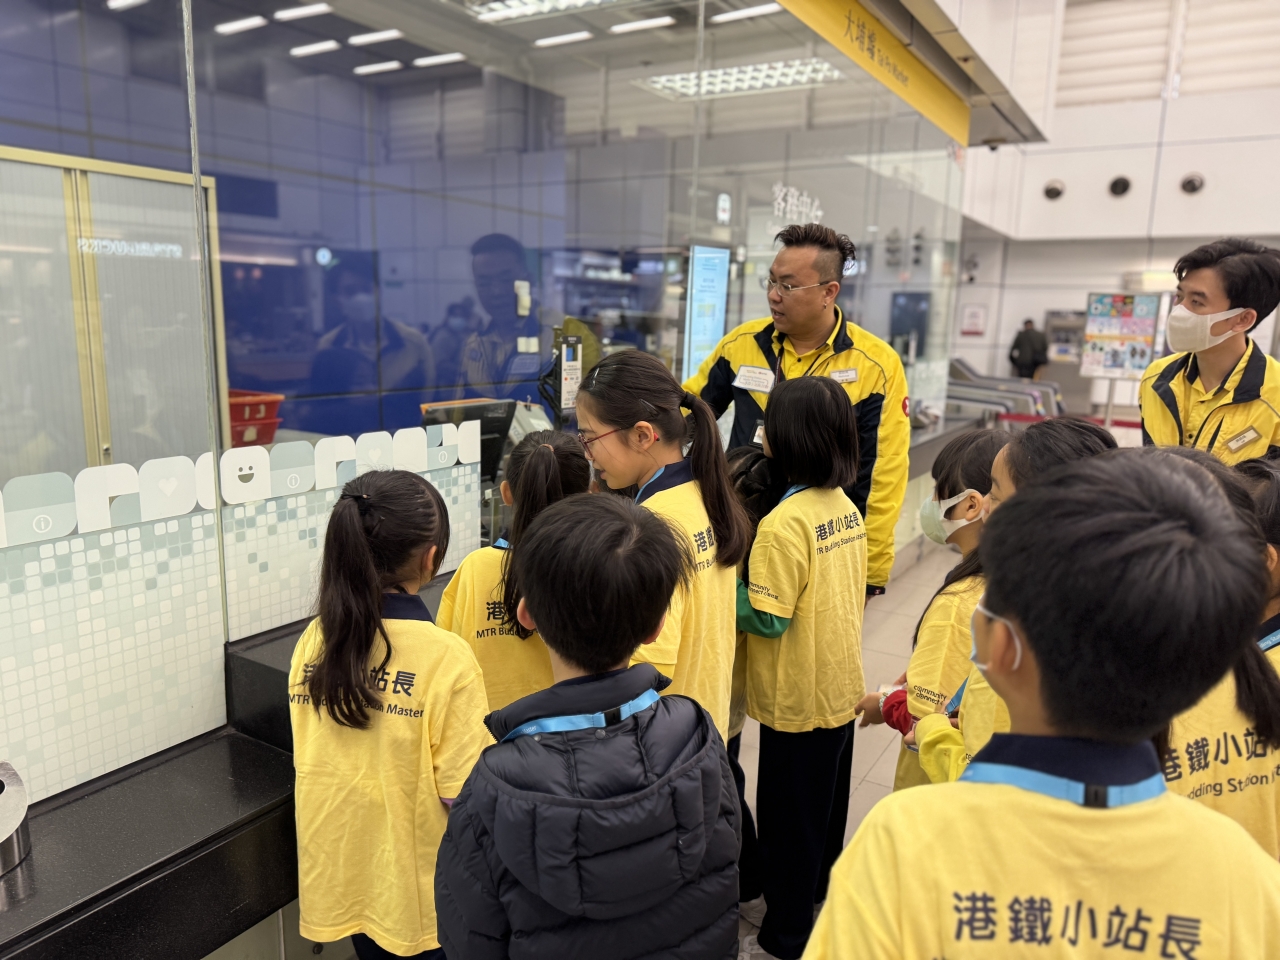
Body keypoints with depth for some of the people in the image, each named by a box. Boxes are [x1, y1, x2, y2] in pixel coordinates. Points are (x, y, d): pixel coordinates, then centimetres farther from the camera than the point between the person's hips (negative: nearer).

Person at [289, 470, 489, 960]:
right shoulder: (446, 657, -25)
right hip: (416, 885, -5)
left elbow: (308, 762, 4)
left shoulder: (313, 641, -9)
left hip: (343, 873, 5)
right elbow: (463, 794, -20)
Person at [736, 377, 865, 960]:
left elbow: (767, 618, -23)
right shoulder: (847, 508, -1)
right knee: (825, 804, 25)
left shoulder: (783, 525, -25)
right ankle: (815, 898, 45)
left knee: (788, 817, 9)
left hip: (797, 698, -8)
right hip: (841, 686, 8)